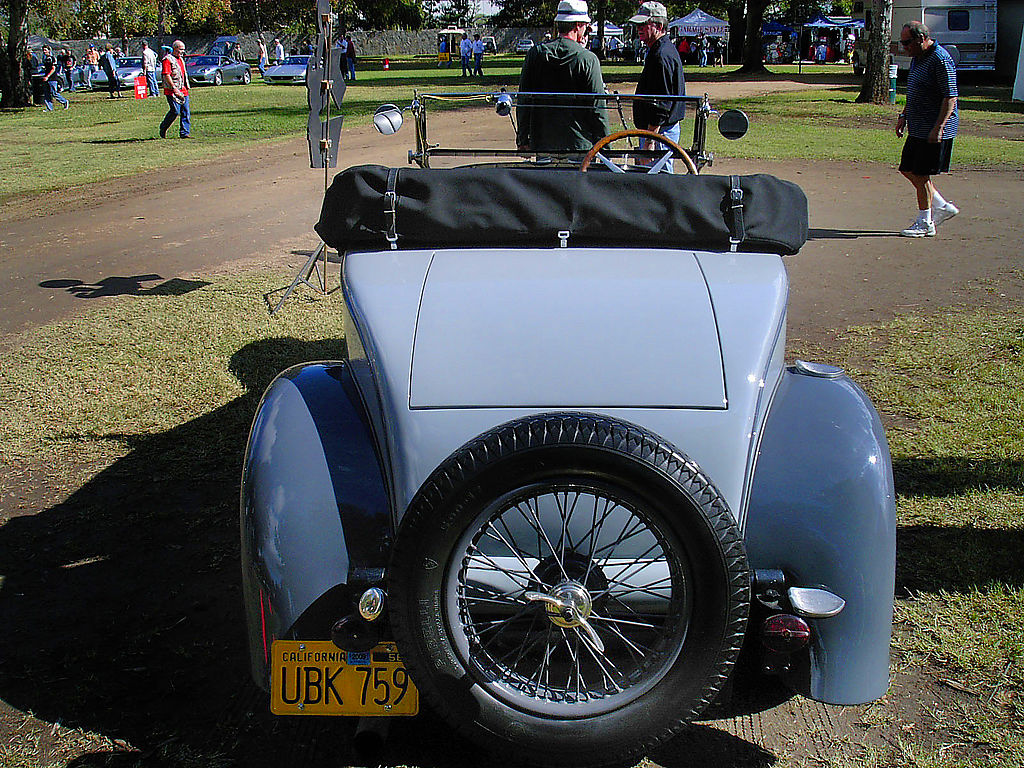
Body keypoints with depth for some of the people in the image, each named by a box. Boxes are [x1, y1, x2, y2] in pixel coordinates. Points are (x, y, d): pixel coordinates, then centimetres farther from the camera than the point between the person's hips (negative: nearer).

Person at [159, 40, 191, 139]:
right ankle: (163, 128, 6)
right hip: (172, 91, -8)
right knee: (175, 111, -13)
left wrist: (186, 87, 22)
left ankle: (185, 133, 3)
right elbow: (166, 75, -17)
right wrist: (174, 88, -22)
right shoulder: (167, 59, -8)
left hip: (183, 90, 8)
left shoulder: (181, 59, 19)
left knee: (186, 111, 1)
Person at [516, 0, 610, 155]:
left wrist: (522, 140, 14)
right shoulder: (588, 59, -9)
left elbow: (523, 103, 6)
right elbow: (597, 109, -8)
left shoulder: (534, 53, 3)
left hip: (541, 144, 4)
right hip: (579, 145, -4)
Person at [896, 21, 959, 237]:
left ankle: (925, 223, 7)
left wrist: (938, 127, -26)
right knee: (908, 170, 12)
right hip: (917, 128, 10)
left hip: (934, 131, -10)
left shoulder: (941, 60, -17)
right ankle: (943, 207, 23)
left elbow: (950, 97, -21)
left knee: (921, 175, -5)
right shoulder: (917, 58, 13)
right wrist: (903, 116, 21)